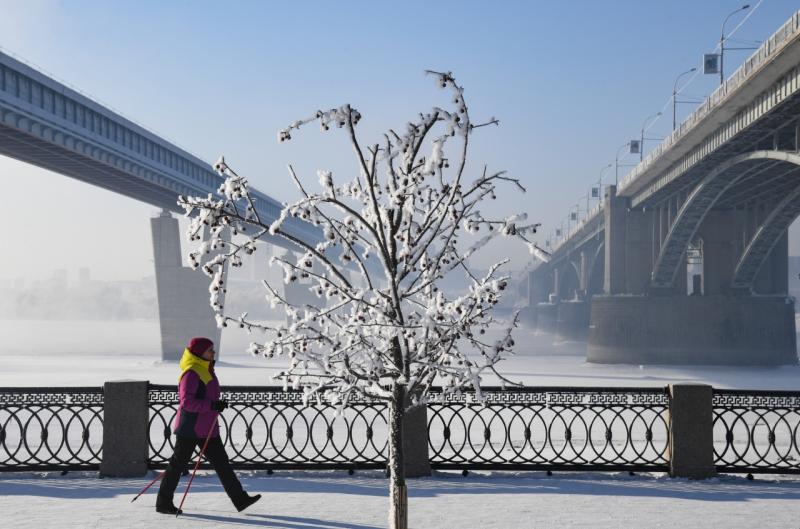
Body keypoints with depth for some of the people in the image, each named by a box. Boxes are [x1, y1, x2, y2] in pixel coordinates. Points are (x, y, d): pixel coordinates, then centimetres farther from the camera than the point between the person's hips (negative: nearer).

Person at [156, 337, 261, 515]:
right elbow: (187, 402, -24)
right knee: (178, 463, 1)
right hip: (190, 427, -9)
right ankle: (163, 503, 13)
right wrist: (212, 405, -26)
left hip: (207, 428, 9)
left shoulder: (206, 370, 14)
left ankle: (240, 499, 7)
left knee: (221, 462, 6)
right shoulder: (191, 373, -17)